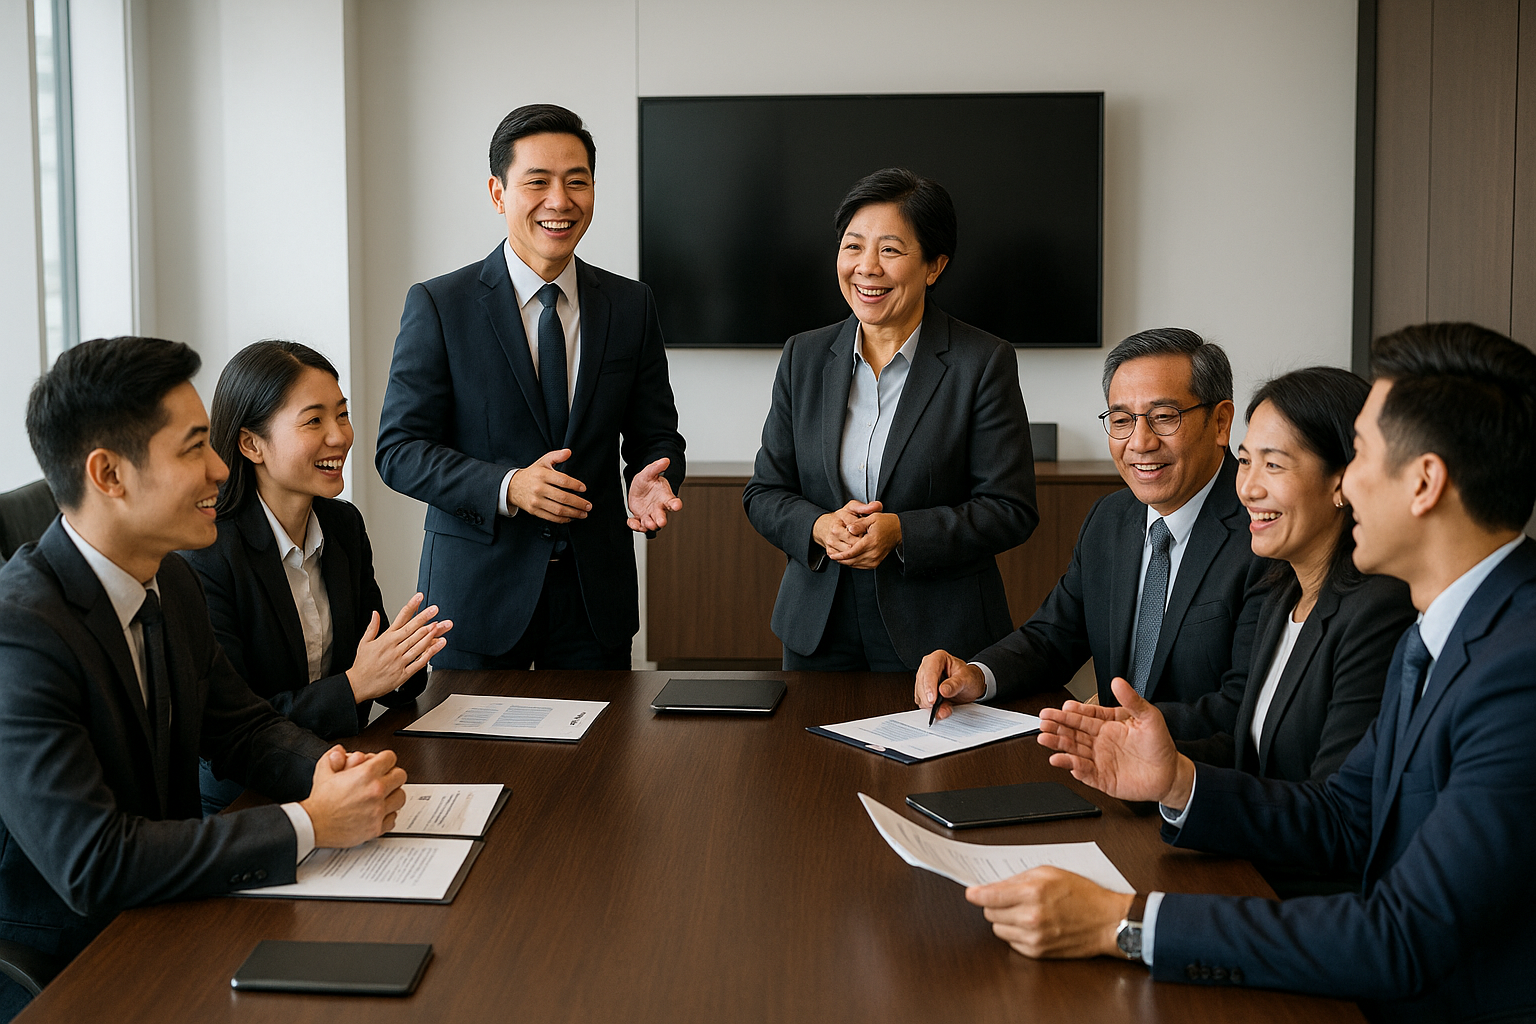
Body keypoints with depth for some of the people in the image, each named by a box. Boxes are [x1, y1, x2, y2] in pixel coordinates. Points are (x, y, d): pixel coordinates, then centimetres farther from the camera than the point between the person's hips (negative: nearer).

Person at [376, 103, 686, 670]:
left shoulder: (631, 305, 4)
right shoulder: (438, 305, -5)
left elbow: (655, 437, 8)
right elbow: (399, 449, -7)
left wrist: (650, 482, -15)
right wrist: (506, 486, -22)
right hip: (477, 589, -2)